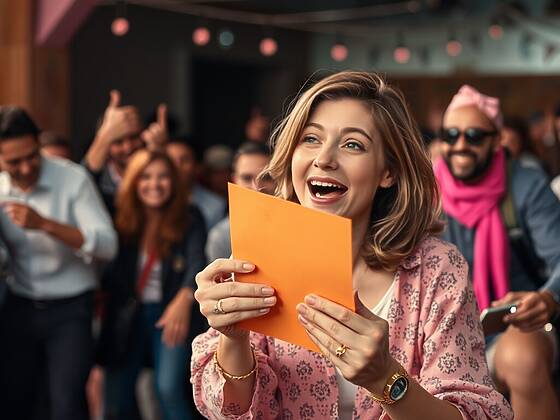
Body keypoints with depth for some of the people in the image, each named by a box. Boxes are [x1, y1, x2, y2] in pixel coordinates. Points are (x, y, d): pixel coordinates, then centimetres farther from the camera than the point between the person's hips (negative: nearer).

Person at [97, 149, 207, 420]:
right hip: (126, 314, 3)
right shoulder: (121, 220, 2)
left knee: (169, 387, -21)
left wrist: (184, 299, -41)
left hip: (169, 314, -3)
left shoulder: (189, 221, -6)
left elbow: (198, 262, -22)